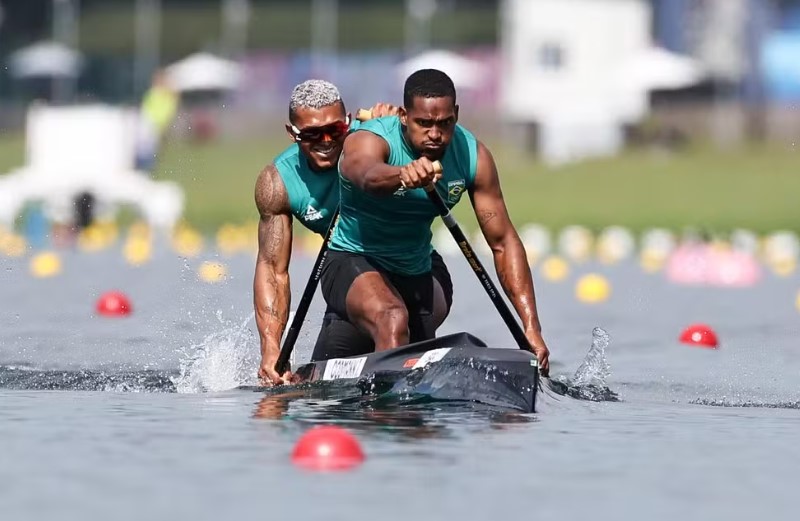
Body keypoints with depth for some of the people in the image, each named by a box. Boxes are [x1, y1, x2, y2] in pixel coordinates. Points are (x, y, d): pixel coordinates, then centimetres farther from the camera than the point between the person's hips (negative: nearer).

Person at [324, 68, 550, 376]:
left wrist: (531, 328, -19)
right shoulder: (368, 141, -24)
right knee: (393, 320, -37)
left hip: (415, 276, 6)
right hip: (353, 263, -6)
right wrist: (402, 176, -75)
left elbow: (503, 243, -10)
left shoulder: (473, 156, -11)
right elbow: (367, 174, -50)